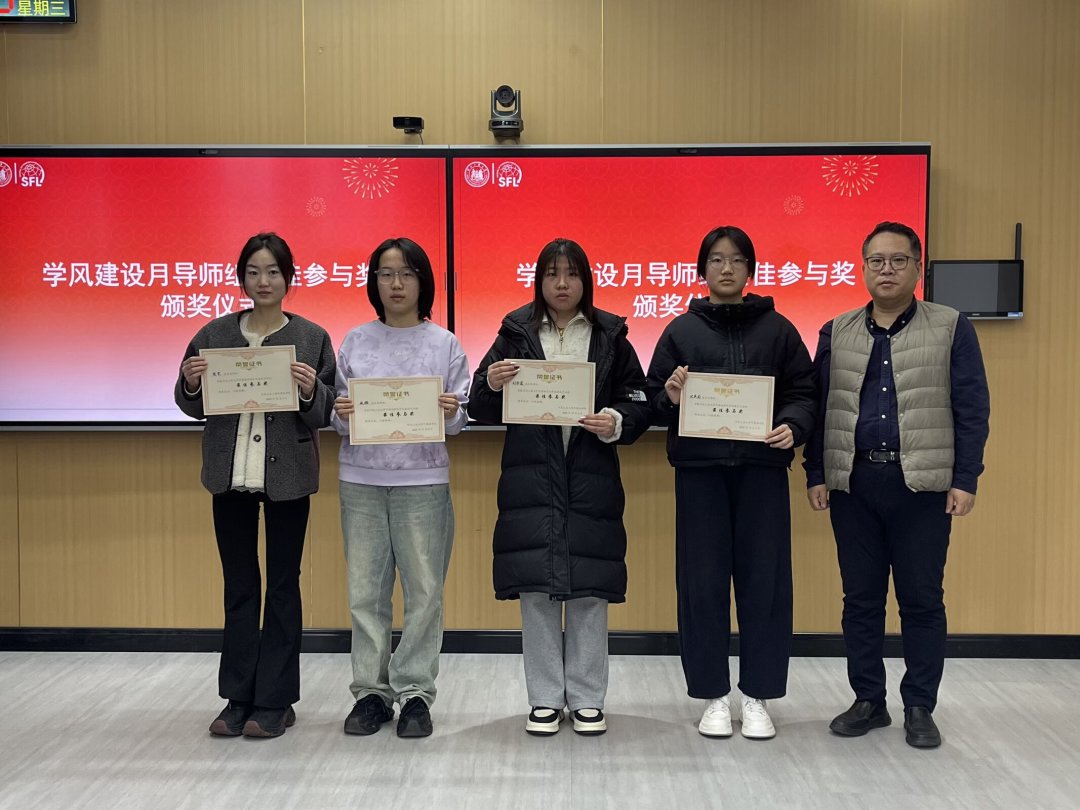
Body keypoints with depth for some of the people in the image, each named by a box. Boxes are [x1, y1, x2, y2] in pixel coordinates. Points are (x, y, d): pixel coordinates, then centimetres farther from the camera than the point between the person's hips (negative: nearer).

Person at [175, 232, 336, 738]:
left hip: (287, 476, -3)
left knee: (282, 587, 6)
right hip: (231, 474, 3)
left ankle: (275, 702, 16)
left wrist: (310, 391, -22)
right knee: (239, 587, 11)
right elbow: (194, 407, 11)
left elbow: (327, 414, -2)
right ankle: (238, 699, 22)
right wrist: (190, 383, -9)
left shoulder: (312, 338, -2)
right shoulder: (214, 335, 5)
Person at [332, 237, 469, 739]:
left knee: (424, 589, 0)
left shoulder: (445, 344, 4)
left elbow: (460, 419, 5)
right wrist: (342, 415, -13)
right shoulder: (355, 341, 8)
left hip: (422, 480, -1)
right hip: (362, 478, 1)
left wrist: (451, 413, -17)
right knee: (365, 589, 5)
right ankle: (371, 691, 17)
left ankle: (415, 692, 13)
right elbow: (338, 417, 9)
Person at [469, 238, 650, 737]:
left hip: (591, 481, 0)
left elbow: (639, 405, 7)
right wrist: (491, 385, -15)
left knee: (589, 593, 4)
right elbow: (482, 411, 6)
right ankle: (544, 700, 18)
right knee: (536, 591, 3)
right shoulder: (516, 334, 6)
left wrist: (616, 423, -13)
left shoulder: (610, 337, 7)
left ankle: (586, 699, 19)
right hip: (531, 481, 0)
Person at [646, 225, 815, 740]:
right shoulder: (681, 330, 7)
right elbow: (654, 403, 6)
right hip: (699, 469, 0)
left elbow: (803, 393, 6)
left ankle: (757, 696, 18)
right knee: (703, 581, 2)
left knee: (764, 580, 3)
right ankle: (714, 695, 17)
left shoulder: (777, 328, 8)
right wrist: (671, 399, -16)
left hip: (762, 468, 0)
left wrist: (792, 427, -13)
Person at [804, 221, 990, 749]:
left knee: (922, 599, 5)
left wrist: (966, 480, -6)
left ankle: (920, 708, 18)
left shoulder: (951, 328, 2)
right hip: (852, 482, 3)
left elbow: (972, 409, -1)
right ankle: (868, 701, 21)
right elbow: (818, 407, 8)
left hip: (923, 483, -2)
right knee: (860, 597, 8)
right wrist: (816, 475, 2)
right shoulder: (836, 333, 9)